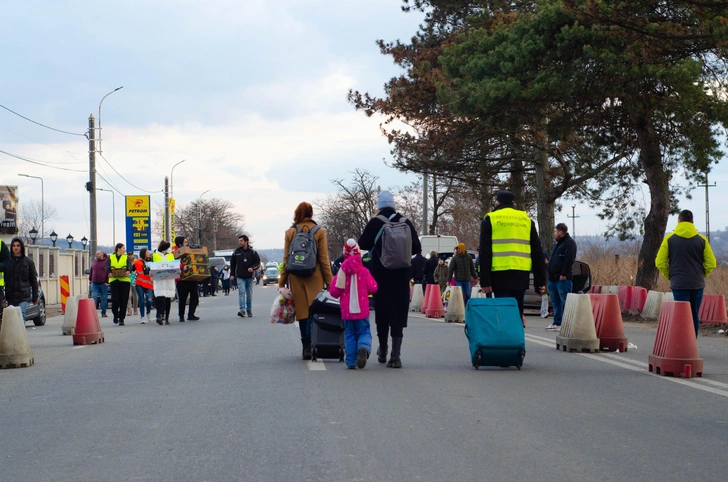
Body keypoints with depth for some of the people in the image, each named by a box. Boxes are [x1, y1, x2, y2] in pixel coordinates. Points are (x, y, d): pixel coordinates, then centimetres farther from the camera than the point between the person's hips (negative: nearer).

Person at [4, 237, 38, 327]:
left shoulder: (28, 262, 7)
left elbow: (33, 280, 10)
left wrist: (35, 297, 8)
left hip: (23, 296, -2)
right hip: (10, 295, 2)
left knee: (21, 316, -14)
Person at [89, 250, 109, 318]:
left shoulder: (106, 261, -4)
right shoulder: (94, 261, 12)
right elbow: (91, 271, 22)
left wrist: (107, 281, -10)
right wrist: (90, 279, 16)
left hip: (103, 284, -4)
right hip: (94, 284, 4)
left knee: (104, 298, 4)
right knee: (94, 298, -5)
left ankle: (103, 313, 12)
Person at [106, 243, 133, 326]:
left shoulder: (126, 257, 11)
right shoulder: (110, 257, 10)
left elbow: (129, 265, -7)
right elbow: (107, 266, -4)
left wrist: (128, 271, -30)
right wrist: (109, 273, -26)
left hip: (124, 280, 1)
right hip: (114, 281, -1)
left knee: (123, 301, -2)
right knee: (115, 300, -7)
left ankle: (121, 318, 7)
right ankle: (115, 315, 18)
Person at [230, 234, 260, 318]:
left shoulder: (252, 252, -1)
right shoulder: (236, 252, 4)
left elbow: (258, 262, 1)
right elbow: (232, 263, 13)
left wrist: (252, 268, -18)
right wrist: (232, 274, 9)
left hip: (249, 276, 0)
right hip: (240, 276, 0)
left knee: (249, 294, 8)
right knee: (241, 292, -15)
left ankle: (249, 310, 20)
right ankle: (242, 310, -21)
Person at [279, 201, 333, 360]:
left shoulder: (290, 232, 2)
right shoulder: (319, 232, -2)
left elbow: (286, 259, 3)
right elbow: (324, 259, -2)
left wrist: (282, 282, 8)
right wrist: (329, 281, 3)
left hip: (296, 278, 2)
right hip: (314, 278, -2)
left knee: (302, 311, 8)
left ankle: (306, 347, 10)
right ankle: (309, 345, -11)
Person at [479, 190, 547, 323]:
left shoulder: (490, 220, 6)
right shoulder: (526, 220, 16)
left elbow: (485, 252, -2)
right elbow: (537, 252, 14)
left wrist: (485, 281, -4)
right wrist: (540, 280, 15)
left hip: (500, 275, -3)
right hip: (521, 274, 3)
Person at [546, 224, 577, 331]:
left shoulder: (569, 243, -9)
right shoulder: (556, 243, 21)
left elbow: (569, 260, -18)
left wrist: (563, 274, -21)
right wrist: (547, 261, 14)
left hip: (563, 278, -10)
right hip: (553, 278, 10)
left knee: (565, 301, -10)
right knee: (555, 302, 12)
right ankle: (557, 323, 17)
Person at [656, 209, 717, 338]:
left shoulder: (669, 238, -2)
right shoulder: (702, 239, 2)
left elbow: (660, 263, -4)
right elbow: (711, 264, 0)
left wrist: (670, 276, 10)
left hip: (679, 284, -2)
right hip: (697, 284, 2)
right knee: (694, 316, 11)